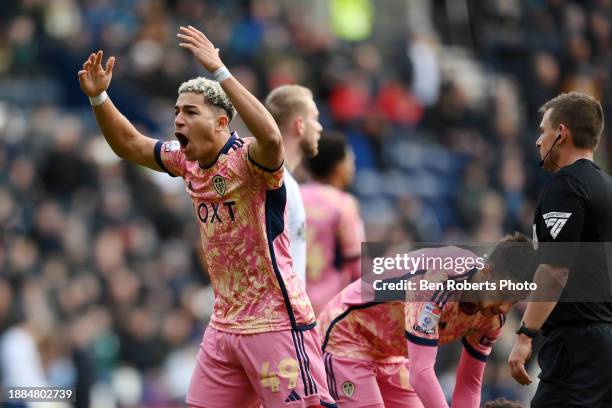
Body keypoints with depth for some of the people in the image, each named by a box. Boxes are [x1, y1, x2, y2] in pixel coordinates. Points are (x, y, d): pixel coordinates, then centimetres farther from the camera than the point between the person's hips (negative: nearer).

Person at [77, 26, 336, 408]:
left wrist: (218, 70, -39)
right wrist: (99, 97, 5)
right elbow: (130, 144, 21)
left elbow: (271, 138, -39)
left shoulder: (247, 159, -16)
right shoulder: (187, 162, 7)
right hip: (224, 326, 8)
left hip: (276, 322, -8)